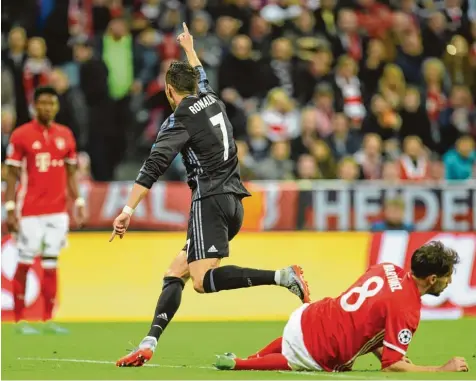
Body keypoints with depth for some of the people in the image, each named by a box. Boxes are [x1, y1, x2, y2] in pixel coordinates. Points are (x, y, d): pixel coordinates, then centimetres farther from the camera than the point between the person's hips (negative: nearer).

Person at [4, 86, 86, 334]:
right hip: (31, 212, -4)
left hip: (58, 211, 4)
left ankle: (49, 320, 10)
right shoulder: (21, 135, -4)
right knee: (24, 264, -1)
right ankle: (19, 321, 5)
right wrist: (11, 210, -10)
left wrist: (78, 203, 6)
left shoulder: (66, 135, 9)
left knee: (51, 265, 7)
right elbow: (12, 175, -4)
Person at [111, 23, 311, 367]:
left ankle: (282, 277, -33)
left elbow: (155, 165, -18)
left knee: (203, 280, -21)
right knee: (175, 274, 9)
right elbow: (202, 77, 41)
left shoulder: (180, 120, -5)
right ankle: (149, 344, -1)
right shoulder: (213, 101, 16)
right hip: (234, 200, 9)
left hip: (210, 200, -9)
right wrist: (189, 48, 59)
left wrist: (129, 209, -23)